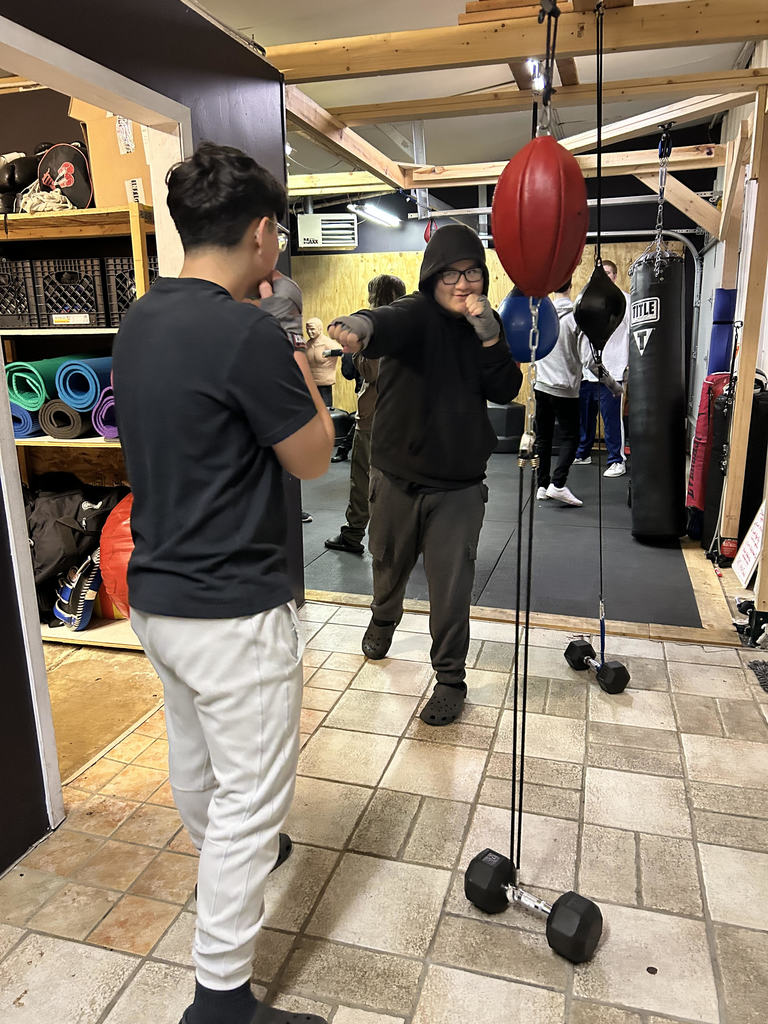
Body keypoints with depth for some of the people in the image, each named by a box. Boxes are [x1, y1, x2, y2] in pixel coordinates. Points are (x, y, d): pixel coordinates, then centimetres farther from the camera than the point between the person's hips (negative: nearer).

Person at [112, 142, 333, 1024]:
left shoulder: (142, 320, 4)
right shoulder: (247, 334, -21)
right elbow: (312, 461, -11)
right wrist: (303, 375, 4)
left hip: (155, 594, 9)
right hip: (233, 610, -9)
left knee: (194, 766, 28)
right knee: (252, 796, 7)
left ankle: (226, 867, 54)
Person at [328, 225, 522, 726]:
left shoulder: (485, 324, 3)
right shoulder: (415, 315, -12)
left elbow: (507, 390, -5)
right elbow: (387, 322, -37)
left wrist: (489, 336, -20)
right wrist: (360, 327, -61)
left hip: (459, 486, 1)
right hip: (397, 478, -1)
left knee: (452, 590, 0)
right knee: (389, 568, 21)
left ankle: (451, 679, 20)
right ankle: (383, 621, 54)